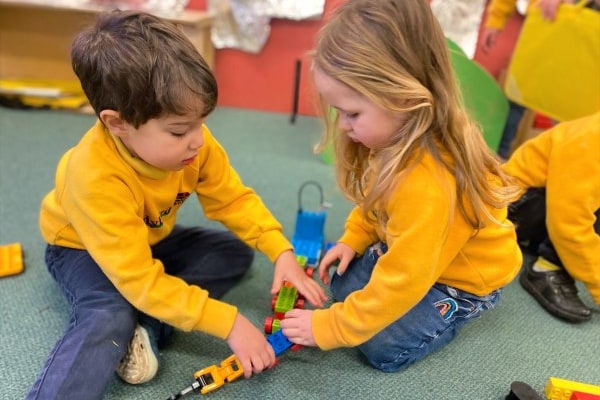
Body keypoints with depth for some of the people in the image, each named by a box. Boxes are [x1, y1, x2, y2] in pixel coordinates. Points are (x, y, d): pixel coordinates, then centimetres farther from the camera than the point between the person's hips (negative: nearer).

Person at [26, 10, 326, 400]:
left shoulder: (190, 142, -25)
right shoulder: (94, 177, -40)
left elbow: (234, 199, -12)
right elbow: (140, 280, -39)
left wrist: (282, 252, -25)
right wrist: (229, 323, -39)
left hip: (150, 239, 6)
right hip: (81, 246, -6)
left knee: (236, 251, -7)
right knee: (108, 316, -34)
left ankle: (147, 326, -20)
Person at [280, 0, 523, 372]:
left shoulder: (428, 185, -42)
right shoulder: (397, 136, -16)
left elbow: (400, 284, -32)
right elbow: (375, 200, 6)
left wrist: (328, 327, -23)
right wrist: (353, 240, -3)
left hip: (463, 278, -7)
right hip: (412, 253, 8)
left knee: (383, 347, -11)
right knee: (344, 283, 5)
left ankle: (454, 311, 12)